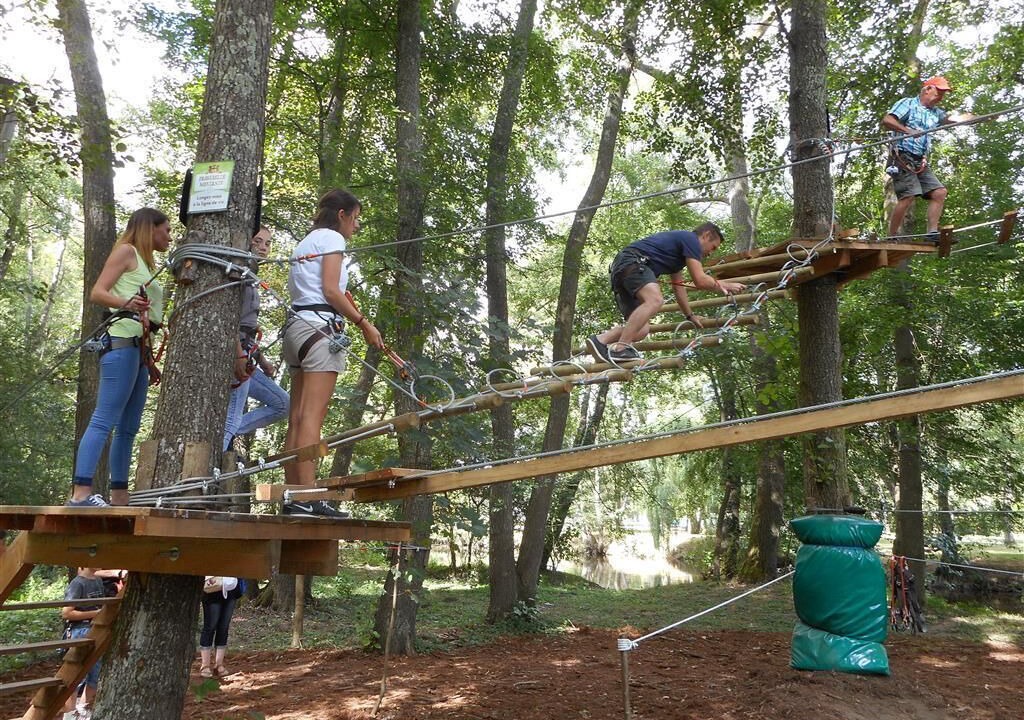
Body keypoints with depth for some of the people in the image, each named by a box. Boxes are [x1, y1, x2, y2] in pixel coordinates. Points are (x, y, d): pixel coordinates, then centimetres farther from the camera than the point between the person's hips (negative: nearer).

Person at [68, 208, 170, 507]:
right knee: (104, 420, -16)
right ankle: (81, 493, -19)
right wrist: (126, 303, -27)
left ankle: (119, 497, 10)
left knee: (129, 427, 7)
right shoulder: (127, 250, 2)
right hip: (122, 342, -9)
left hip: (140, 348, 9)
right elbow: (97, 293, -9)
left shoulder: (148, 263, 25)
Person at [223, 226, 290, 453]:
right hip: (236, 355, -10)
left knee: (282, 403, 11)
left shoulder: (250, 279, 24)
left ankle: (225, 436, 4)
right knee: (232, 421, -13)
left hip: (245, 357, 10)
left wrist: (262, 361, 24)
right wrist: (238, 354, -26)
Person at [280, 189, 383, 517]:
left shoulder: (305, 242, 27)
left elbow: (297, 290, 20)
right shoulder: (332, 237, 0)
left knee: (297, 418, 2)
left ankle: (292, 496, 0)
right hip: (320, 327, -9)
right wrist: (364, 323, -8)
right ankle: (307, 497, -19)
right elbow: (330, 290, -10)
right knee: (312, 417, -15)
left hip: (296, 325, 9)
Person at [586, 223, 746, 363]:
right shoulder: (691, 239, 3)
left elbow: (678, 287, 39)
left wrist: (690, 316, 44)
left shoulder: (679, 243, 33)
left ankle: (600, 340, -13)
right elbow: (700, 280, -3)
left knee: (642, 329, 1)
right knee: (655, 300, -32)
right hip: (632, 262, -10)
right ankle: (620, 347, -40)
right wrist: (723, 285, 14)